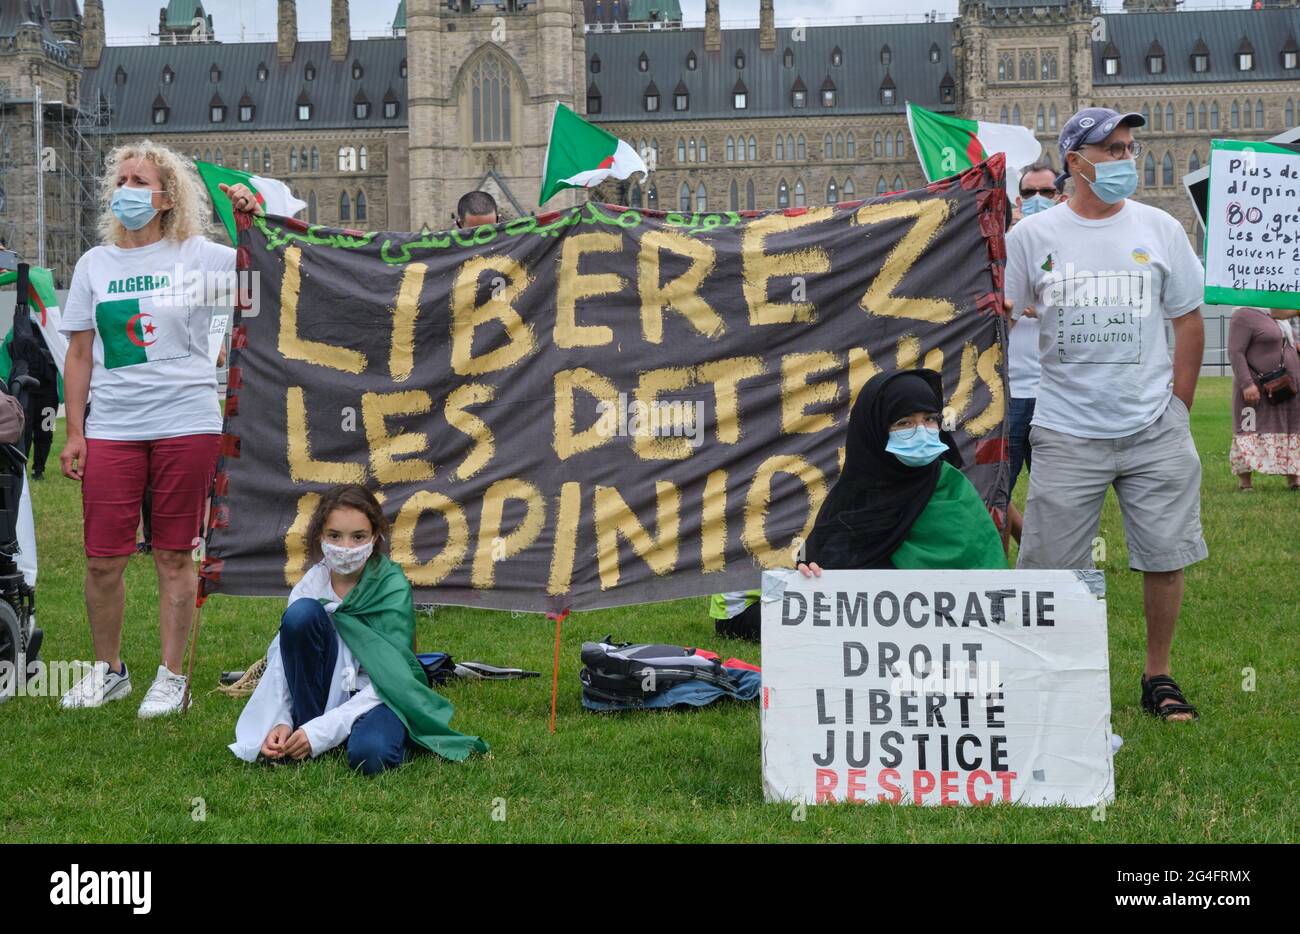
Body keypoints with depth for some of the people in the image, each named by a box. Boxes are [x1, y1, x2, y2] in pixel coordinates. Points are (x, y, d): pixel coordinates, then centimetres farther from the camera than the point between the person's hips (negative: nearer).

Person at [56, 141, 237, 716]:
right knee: (102, 560, 1)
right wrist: (74, 432, 6)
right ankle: (108, 670, 20)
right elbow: (79, 355, 12)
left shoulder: (197, 256, 2)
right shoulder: (95, 264, 11)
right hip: (112, 429, 2)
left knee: (175, 557, 3)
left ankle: (171, 678, 14)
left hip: (186, 425, -2)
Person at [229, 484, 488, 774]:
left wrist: (323, 730, -25)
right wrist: (280, 721, -24)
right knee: (302, 613, -22)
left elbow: (388, 678, -17)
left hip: (381, 697, -3)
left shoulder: (392, 587, -13)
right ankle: (304, 726, -14)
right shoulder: (311, 585, -3)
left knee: (370, 754, -39)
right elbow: (281, 659, -6)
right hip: (329, 691, 4)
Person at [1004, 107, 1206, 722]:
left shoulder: (1159, 229, 6)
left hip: (1153, 431, 2)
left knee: (1165, 556, 3)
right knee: (1052, 567, -1)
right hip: (1066, 433, -2)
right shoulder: (1033, 235, 1)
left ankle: (1158, 676, 19)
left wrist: (1178, 410, 7)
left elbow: (1187, 320, 11)